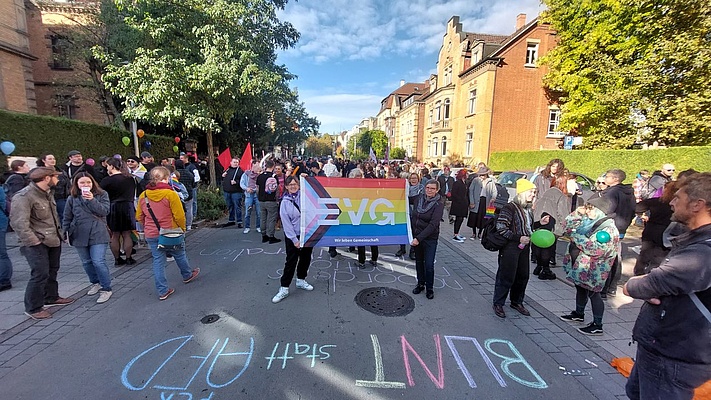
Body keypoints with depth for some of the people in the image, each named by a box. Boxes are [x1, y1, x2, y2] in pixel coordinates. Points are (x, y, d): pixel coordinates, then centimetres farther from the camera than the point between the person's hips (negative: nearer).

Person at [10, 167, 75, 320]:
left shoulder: (47, 193, 11)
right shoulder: (23, 197, -18)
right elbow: (19, 223, -23)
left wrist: (59, 233, 14)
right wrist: (33, 241, -23)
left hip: (53, 240, 9)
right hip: (37, 243, -9)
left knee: (52, 271, 19)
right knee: (40, 274, -6)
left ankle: (51, 298, 36)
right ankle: (33, 308, 10)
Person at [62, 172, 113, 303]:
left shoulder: (102, 194, -1)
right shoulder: (72, 198, 5)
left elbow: (105, 211, -12)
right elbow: (67, 218, 11)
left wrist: (92, 199, -21)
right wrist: (66, 234, 9)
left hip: (97, 235, -4)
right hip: (80, 236, 4)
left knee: (98, 262, -9)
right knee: (87, 263, 15)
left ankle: (106, 289, 2)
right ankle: (95, 283, 35)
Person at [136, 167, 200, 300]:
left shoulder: (143, 196, -1)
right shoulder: (170, 194, -17)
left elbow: (139, 217, 8)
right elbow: (179, 215, -17)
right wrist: (182, 228, 0)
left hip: (151, 234, 4)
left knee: (158, 260, 10)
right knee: (179, 255, 19)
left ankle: (163, 291, 15)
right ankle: (188, 275, 41)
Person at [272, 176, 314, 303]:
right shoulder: (285, 202, -5)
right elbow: (286, 222, -9)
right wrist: (294, 240, -13)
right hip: (292, 236, -3)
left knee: (306, 258, 15)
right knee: (291, 261, 1)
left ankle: (301, 280, 35)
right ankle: (284, 288, 13)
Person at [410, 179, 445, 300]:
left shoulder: (439, 204, -14)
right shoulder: (419, 198, -1)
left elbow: (433, 224, -21)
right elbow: (412, 216, 8)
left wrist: (419, 238, -26)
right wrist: (412, 234, 3)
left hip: (430, 238, -4)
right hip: (416, 236, 4)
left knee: (429, 265, 0)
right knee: (418, 262, 15)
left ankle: (429, 288, 22)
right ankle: (420, 284, 34)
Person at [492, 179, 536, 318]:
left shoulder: (527, 209, 11)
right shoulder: (510, 208, -16)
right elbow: (500, 228, -21)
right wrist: (518, 238, -20)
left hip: (524, 248, 8)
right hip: (510, 248, -8)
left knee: (523, 276, 15)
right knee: (506, 277, 0)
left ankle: (517, 302, 34)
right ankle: (498, 304, 16)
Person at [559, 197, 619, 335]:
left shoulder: (608, 229, -19)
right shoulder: (586, 221, 5)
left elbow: (595, 248, -30)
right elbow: (566, 227, 7)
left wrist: (576, 237, -23)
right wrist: (576, 214, -4)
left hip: (593, 269, -8)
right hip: (580, 266, 8)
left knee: (593, 293, 3)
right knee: (580, 289, 22)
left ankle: (597, 325, 16)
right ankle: (579, 314, 40)